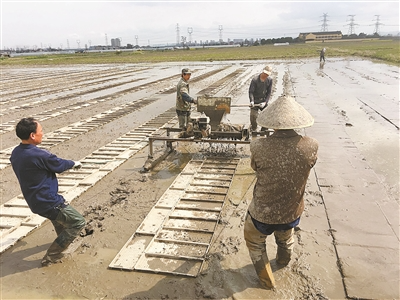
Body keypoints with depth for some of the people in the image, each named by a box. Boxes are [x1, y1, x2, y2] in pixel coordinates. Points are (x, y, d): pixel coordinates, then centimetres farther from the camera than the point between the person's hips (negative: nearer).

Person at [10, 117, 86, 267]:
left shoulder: (15, 153, -1)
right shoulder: (39, 155, -28)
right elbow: (60, 164, -11)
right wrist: (74, 163, 10)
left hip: (34, 201, 9)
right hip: (48, 202, -9)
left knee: (61, 209, 37)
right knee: (78, 222, 2)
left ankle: (63, 238, 57)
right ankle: (51, 257, 6)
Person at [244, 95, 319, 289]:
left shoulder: (259, 147, -29)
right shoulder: (310, 146, -22)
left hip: (262, 213, -3)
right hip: (292, 213, 4)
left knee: (255, 243, 28)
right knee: (285, 239, 36)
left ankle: (266, 280, 44)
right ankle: (283, 262, 65)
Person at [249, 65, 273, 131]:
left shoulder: (270, 80, -9)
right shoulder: (255, 79, -20)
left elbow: (269, 92, -5)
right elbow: (251, 91, -18)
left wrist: (265, 102, -16)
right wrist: (251, 101, -33)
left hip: (263, 100, 4)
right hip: (255, 101, -4)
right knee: (253, 116, -8)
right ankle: (254, 131, 10)